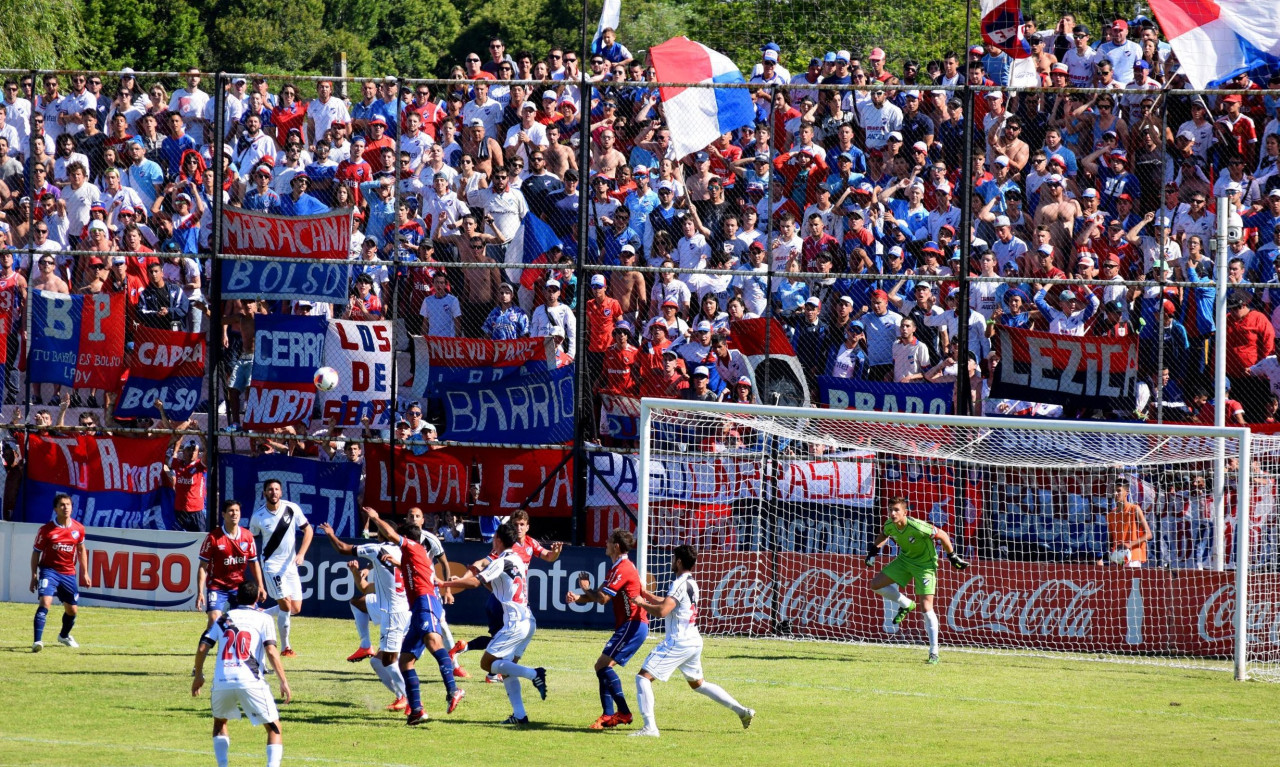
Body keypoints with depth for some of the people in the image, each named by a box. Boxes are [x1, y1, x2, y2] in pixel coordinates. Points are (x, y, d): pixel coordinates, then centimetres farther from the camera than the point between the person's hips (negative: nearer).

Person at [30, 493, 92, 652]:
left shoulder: (78, 529, 1)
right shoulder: (46, 530, -10)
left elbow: (81, 549, 16)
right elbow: (36, 552, -2)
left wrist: (85, 573, 15)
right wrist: (34, 576, -6)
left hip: (68, 573, 4)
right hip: (49, 570, -4)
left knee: (72, 609, 13)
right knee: (45, 602, -25)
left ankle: (64, 636, 43)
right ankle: (38, 641, -29)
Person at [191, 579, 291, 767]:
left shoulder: (224, 619, 19)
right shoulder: (262, 619, 10)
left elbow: (202, 649, 12)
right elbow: (271, 652, -4)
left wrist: (198, 675, 26)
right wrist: (283, 682, -3)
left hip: (222, 681, 3)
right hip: (250, 682, -3)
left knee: (220, 722, 29)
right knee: (274, 727, 7)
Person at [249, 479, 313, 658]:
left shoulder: (292, 509, -6)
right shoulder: (258, 516, -11)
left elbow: (308, 530, 3)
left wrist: (301, 554, -10)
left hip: (290, 564, 4)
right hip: (271, 564, -4)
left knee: (296, 609, 5)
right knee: (285, 603, -16)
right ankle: (285, 648, -5)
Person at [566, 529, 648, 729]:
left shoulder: (622, 568, -14)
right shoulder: (621, 567, 20)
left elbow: (602, 598, -18)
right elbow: (602, 595, 19)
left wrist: (586, 589, 2)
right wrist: (578, 598, 2)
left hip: (632, 625, -11)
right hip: (630, 625, 11)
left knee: (603, 665, -15)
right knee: (603, 668, 10)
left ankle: (624, 713, -16)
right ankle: (608, 715, 8)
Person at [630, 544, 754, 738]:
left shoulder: (680, 584, -15)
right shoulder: (691, 584, 14)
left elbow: (662, 611, -26)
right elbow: (668, 604, 27)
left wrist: (642, 603, -10)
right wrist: (647, 595, 21)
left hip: (677, 642, -10)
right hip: (694, 641, 10)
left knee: (643, 677, -9)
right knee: (698, 683, 25)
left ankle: (649, 727, -18)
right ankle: (743, 711, 25)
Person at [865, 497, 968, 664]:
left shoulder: (917, 527, -33)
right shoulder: (890, 526, -14)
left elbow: (942, 535, -19)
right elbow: (883, 535, 13)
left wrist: (952, 556, -11)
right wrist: (873, 550, 7)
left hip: (925, 565, -6)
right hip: (904, 560, 6)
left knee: (927, 608, -12)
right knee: (876, 584, 0)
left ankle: (934, 652, -7)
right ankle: (906, 605, 20)